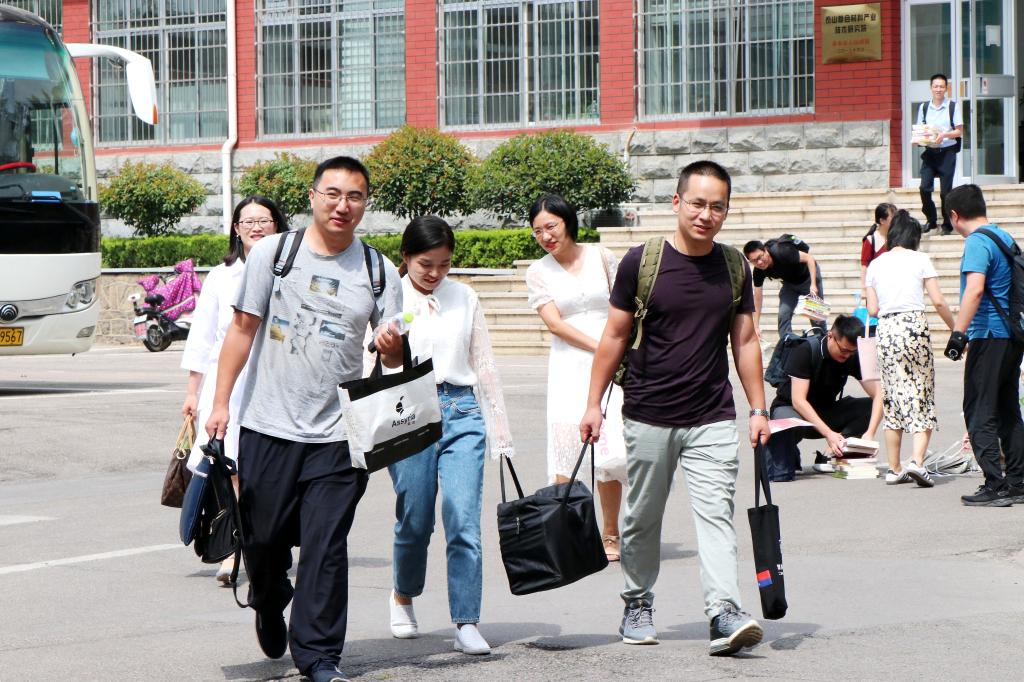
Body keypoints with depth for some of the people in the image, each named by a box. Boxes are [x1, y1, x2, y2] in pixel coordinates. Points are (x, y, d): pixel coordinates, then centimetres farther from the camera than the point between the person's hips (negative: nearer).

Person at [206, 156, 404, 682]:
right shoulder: (273, 253, 2)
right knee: (262, 536, 8)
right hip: (268, 426, 0)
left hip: (338, 434, 0)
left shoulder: (379, 271, 6)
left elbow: (395, 356, 8)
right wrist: (221, 402, -1)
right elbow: (243, 328, 4)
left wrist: (392, 348, -16)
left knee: (326, 544, -5)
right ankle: (268, 608, 39)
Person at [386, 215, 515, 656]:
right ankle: (403, 597, 33)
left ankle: (467, 624, -7)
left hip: (461, 410, 2)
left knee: (464, 520, -9)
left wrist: (500, 432, 14)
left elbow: (484, 366, 14)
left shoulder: (464, 299, 11)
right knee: (415, 520, 5)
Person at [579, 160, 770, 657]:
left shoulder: (734, 267, 5)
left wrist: (758, 409, 7)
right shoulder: (641, 262, -4)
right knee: (643, 518, 10)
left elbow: (745, 341, 11)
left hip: (714, 420, 1)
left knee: (716, 514, -11)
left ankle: (725, 615, -18)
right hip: (648, 416, -1)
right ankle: (638, 606, 28)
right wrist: (594, 404, 2)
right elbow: (614, 336, 3)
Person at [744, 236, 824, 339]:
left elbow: (809, 258, -30)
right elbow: (758, 297, -13)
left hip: (808, 277, -4)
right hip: (790, 283, 4)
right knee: (783, 315, -12)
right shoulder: (759, 271, -21)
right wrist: (756, 326, -14)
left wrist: (813, 285, -38)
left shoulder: (781, 252, -37)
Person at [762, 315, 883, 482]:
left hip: (826, 412, 6)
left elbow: (878, 395, -14)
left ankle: (831, 456, -19)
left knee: (872, 407, -19)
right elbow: (798, 400, -29)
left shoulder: (853, 356, -10)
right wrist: (829, 433, -38)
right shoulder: (806, 351, -23)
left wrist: (870, 433, -31)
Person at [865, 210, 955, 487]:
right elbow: (938, 301, -4)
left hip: (886, 330, 3)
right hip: (915, 326, -3)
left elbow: (872, 310, 8)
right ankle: (917, 461, -15)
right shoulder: (920, 259, 1)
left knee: (893, 397, 10)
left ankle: (895, 468, 11)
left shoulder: (876, 264, 10)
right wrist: (956, 329, 8)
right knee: (922, 397, 2)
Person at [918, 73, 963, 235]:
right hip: (929, 152, 3)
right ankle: (931, 220, 12)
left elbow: (959, 131, -2)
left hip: (947, 152, -3)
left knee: (945, 191, -1)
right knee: (925, 188, -8)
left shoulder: (953, 107, -1)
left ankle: (947, 225, 12)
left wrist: (944, 135, -19)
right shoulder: (924, 107, 8)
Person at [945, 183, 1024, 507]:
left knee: (979, 414, -4)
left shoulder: (977, 242, -13)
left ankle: (995, 486, -9)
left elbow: (975, 289, -26)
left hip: (989, 336, -9)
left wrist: (959, 331, -28)